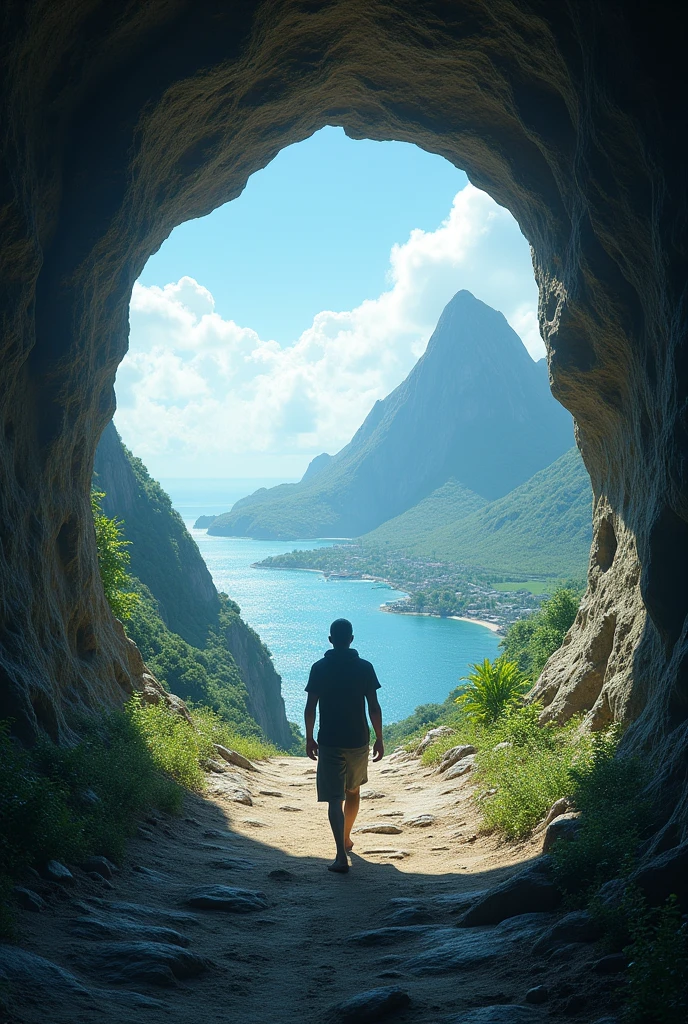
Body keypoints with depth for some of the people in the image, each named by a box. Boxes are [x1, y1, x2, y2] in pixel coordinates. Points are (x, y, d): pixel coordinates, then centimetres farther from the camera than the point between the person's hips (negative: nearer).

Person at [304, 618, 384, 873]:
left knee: (334, 799, -4)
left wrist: (309, 738, 7)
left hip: (329, 742, -2)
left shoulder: (319, 668, -5)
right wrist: (379, 738, 6)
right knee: (353, 790, 24)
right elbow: (374, 707, -4)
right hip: (358, 741, 2)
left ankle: (342, 856, -15)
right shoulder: (364, 667, -4)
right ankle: (346, 839, 39)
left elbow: (310, 708, -5)